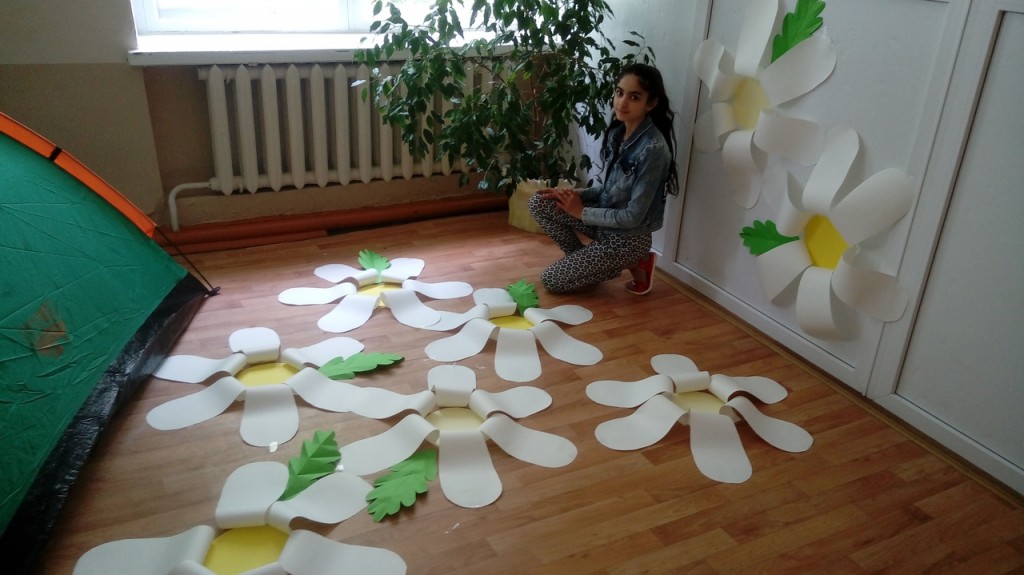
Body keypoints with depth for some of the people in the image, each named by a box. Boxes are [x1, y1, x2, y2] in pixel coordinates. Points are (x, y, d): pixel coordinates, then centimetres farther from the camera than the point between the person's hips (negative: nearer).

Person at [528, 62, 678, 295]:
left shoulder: (653, 149, -26)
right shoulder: (616, 132, -1)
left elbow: (633, 216, -24)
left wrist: (582, 212, -14)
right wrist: (575, 195, -7)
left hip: (628, 238, -7)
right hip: (605, 219, 8)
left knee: (550, 280, -4)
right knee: (538, 203, -3)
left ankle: (632, 264, 4)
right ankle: (587, 257, 2)